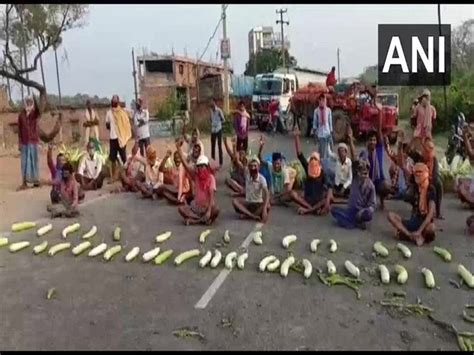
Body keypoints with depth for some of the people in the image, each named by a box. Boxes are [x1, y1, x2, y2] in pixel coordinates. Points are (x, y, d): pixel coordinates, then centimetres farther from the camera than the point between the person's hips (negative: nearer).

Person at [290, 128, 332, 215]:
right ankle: (315, 208, -31)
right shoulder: (307, 168, 1)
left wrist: (327, 202, -35)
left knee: (330, 196, -30)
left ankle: (307, 209, -34)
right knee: (293, 193, -22)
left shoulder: (322, 172, -6)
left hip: (319, 199, -2)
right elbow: (299, 154, -7)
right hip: (307, 199, 2)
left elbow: (328, 188, -19)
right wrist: (297, 136, -13)